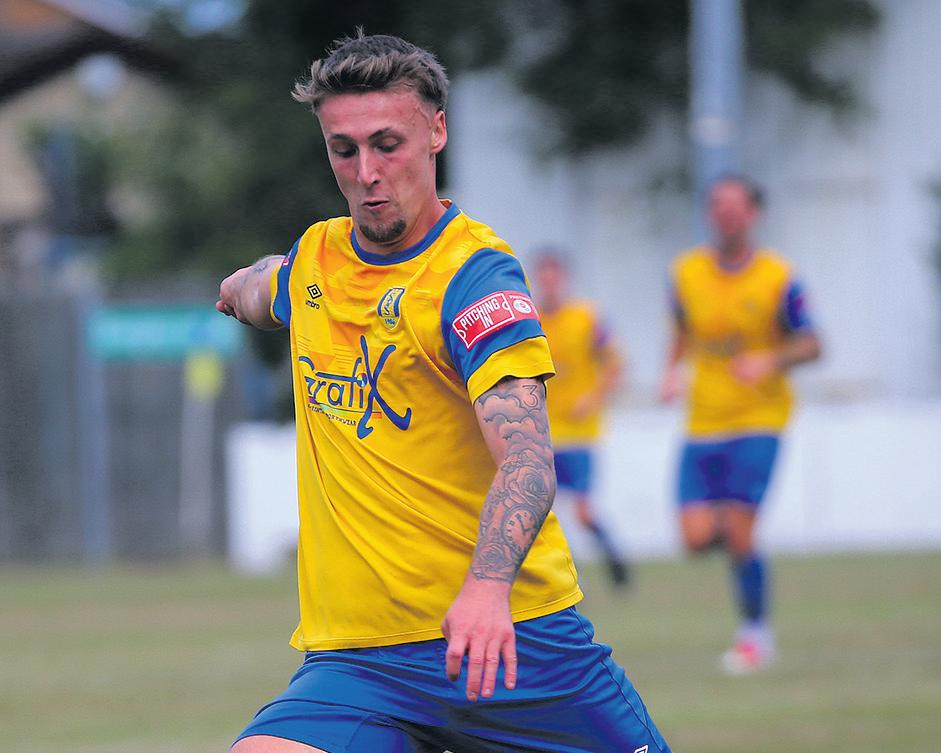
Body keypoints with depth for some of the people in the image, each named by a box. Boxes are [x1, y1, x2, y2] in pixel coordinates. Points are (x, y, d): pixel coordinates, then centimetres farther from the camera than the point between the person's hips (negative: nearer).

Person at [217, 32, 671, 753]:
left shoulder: (475, 273, -9)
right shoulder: (318, 255, 9)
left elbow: (526, 456, -26)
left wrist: (487, 587, -38)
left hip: (506, 636, -3)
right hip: (354, 657, 3)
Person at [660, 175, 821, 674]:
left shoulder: (777, 279, -7)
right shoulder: (687, 273, 2)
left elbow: (810, 345, -2)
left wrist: (770, 360, -21)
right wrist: (672, 371, 1)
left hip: (758, 420, -3)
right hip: (703, 422, 3)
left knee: (739, 533, -13)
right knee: (698, 537, -9)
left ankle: (755, 631, 9)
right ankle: (731, 529, 29)